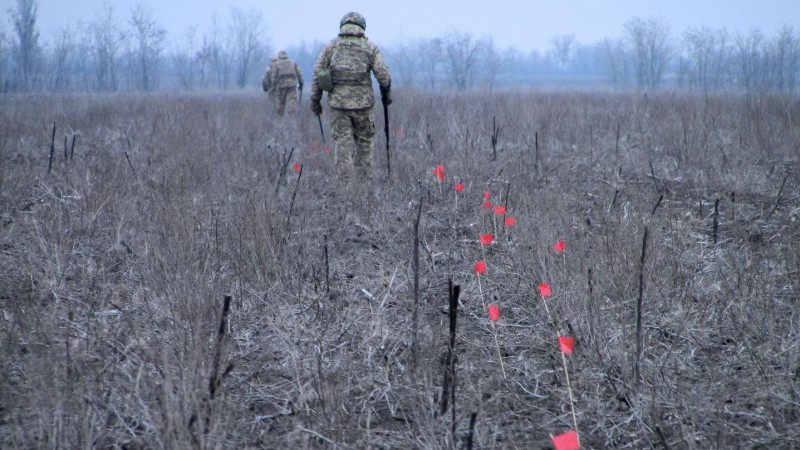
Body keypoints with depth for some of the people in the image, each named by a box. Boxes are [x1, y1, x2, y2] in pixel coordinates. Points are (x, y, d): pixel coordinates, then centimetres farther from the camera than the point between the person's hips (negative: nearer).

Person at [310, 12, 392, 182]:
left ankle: (344, 182, 1)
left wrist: (315, 100, 8)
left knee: (342, 145, 3)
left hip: (338, 103, 1)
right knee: (364, 143, 12)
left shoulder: (330, 46, 5)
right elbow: (384, 75, -2)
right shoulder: (370, 48, 3)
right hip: (363, 103, 0)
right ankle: (365, 181, 12)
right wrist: (386, 95, 15)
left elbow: (317, 74, 2)